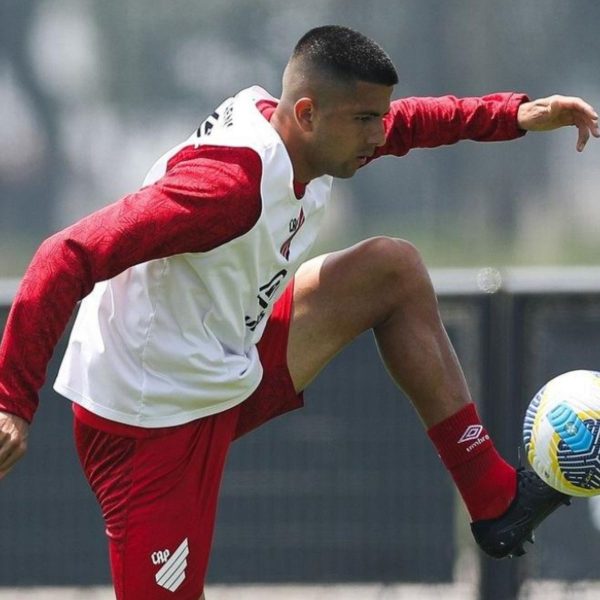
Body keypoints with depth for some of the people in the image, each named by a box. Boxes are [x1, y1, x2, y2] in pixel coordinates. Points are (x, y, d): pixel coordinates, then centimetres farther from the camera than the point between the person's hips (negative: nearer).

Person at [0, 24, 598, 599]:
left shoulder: (295, 135, -2)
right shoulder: (232, 181, -31)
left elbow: (405, 123, 21)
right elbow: (68, 258, -35)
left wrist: (513, 114, 9)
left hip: (228, 375, 10)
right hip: (153, 421, -10)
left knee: (394, 269, 11)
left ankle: (494, 498, 14)